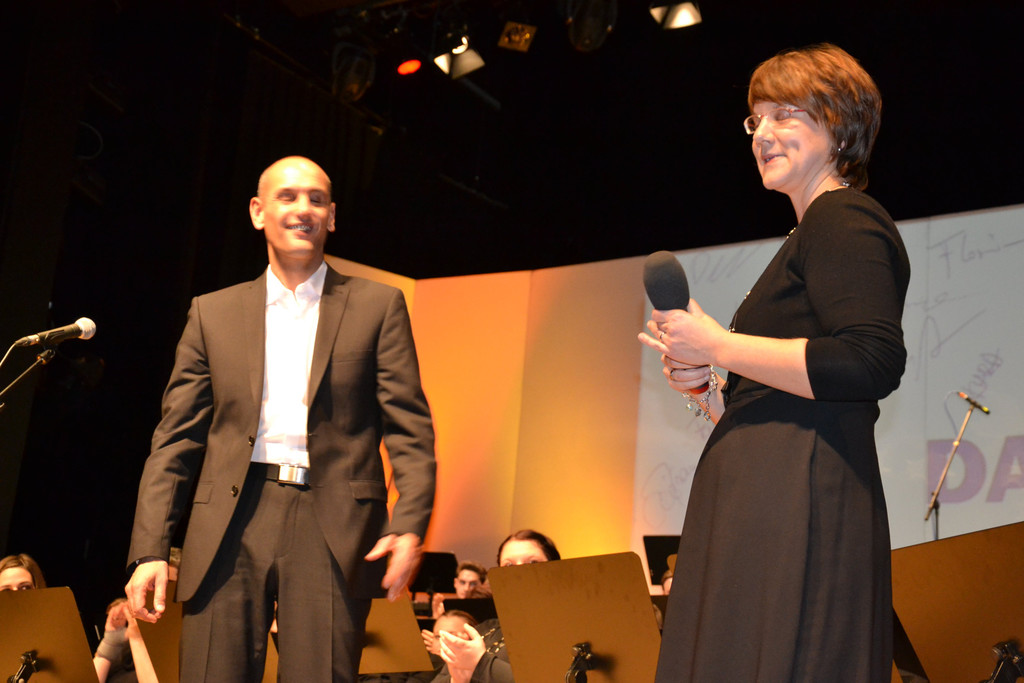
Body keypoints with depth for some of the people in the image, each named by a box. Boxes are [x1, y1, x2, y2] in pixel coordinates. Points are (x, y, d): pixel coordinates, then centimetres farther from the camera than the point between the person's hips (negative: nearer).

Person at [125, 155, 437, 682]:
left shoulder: (377, 307, 11)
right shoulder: (213, 313, 16)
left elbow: (409, 427, 4)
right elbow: (175, 439, 11)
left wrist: (408, 524, -11)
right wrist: (149, 549, 1)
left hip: (331, 525, -1)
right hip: (230, 527, 2)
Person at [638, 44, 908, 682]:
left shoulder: (846, 221, -4)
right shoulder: (815, 233, 26)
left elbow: (872, 363, -20)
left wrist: (719, 346, -14)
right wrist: (707, 388, 10)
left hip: (800, 503, -10)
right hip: (765, 506, 10)